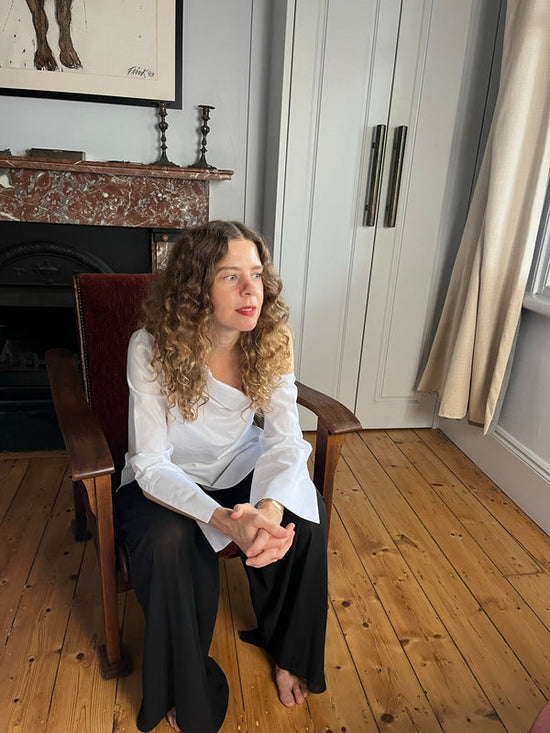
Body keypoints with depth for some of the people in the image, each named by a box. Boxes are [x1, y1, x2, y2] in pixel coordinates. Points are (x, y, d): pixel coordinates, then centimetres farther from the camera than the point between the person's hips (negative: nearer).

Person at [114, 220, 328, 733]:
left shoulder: (271, 340, -16)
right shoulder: (153, 347, -26)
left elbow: (286, 440, -19)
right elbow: (151, 464, -27)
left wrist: (270, 508, -41)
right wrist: (226, 522, -43)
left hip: (238, 471, 3)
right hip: (164, 484, -3)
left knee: (307, 515, -21)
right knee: (168, 544, -32)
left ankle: (288, 651, 10)